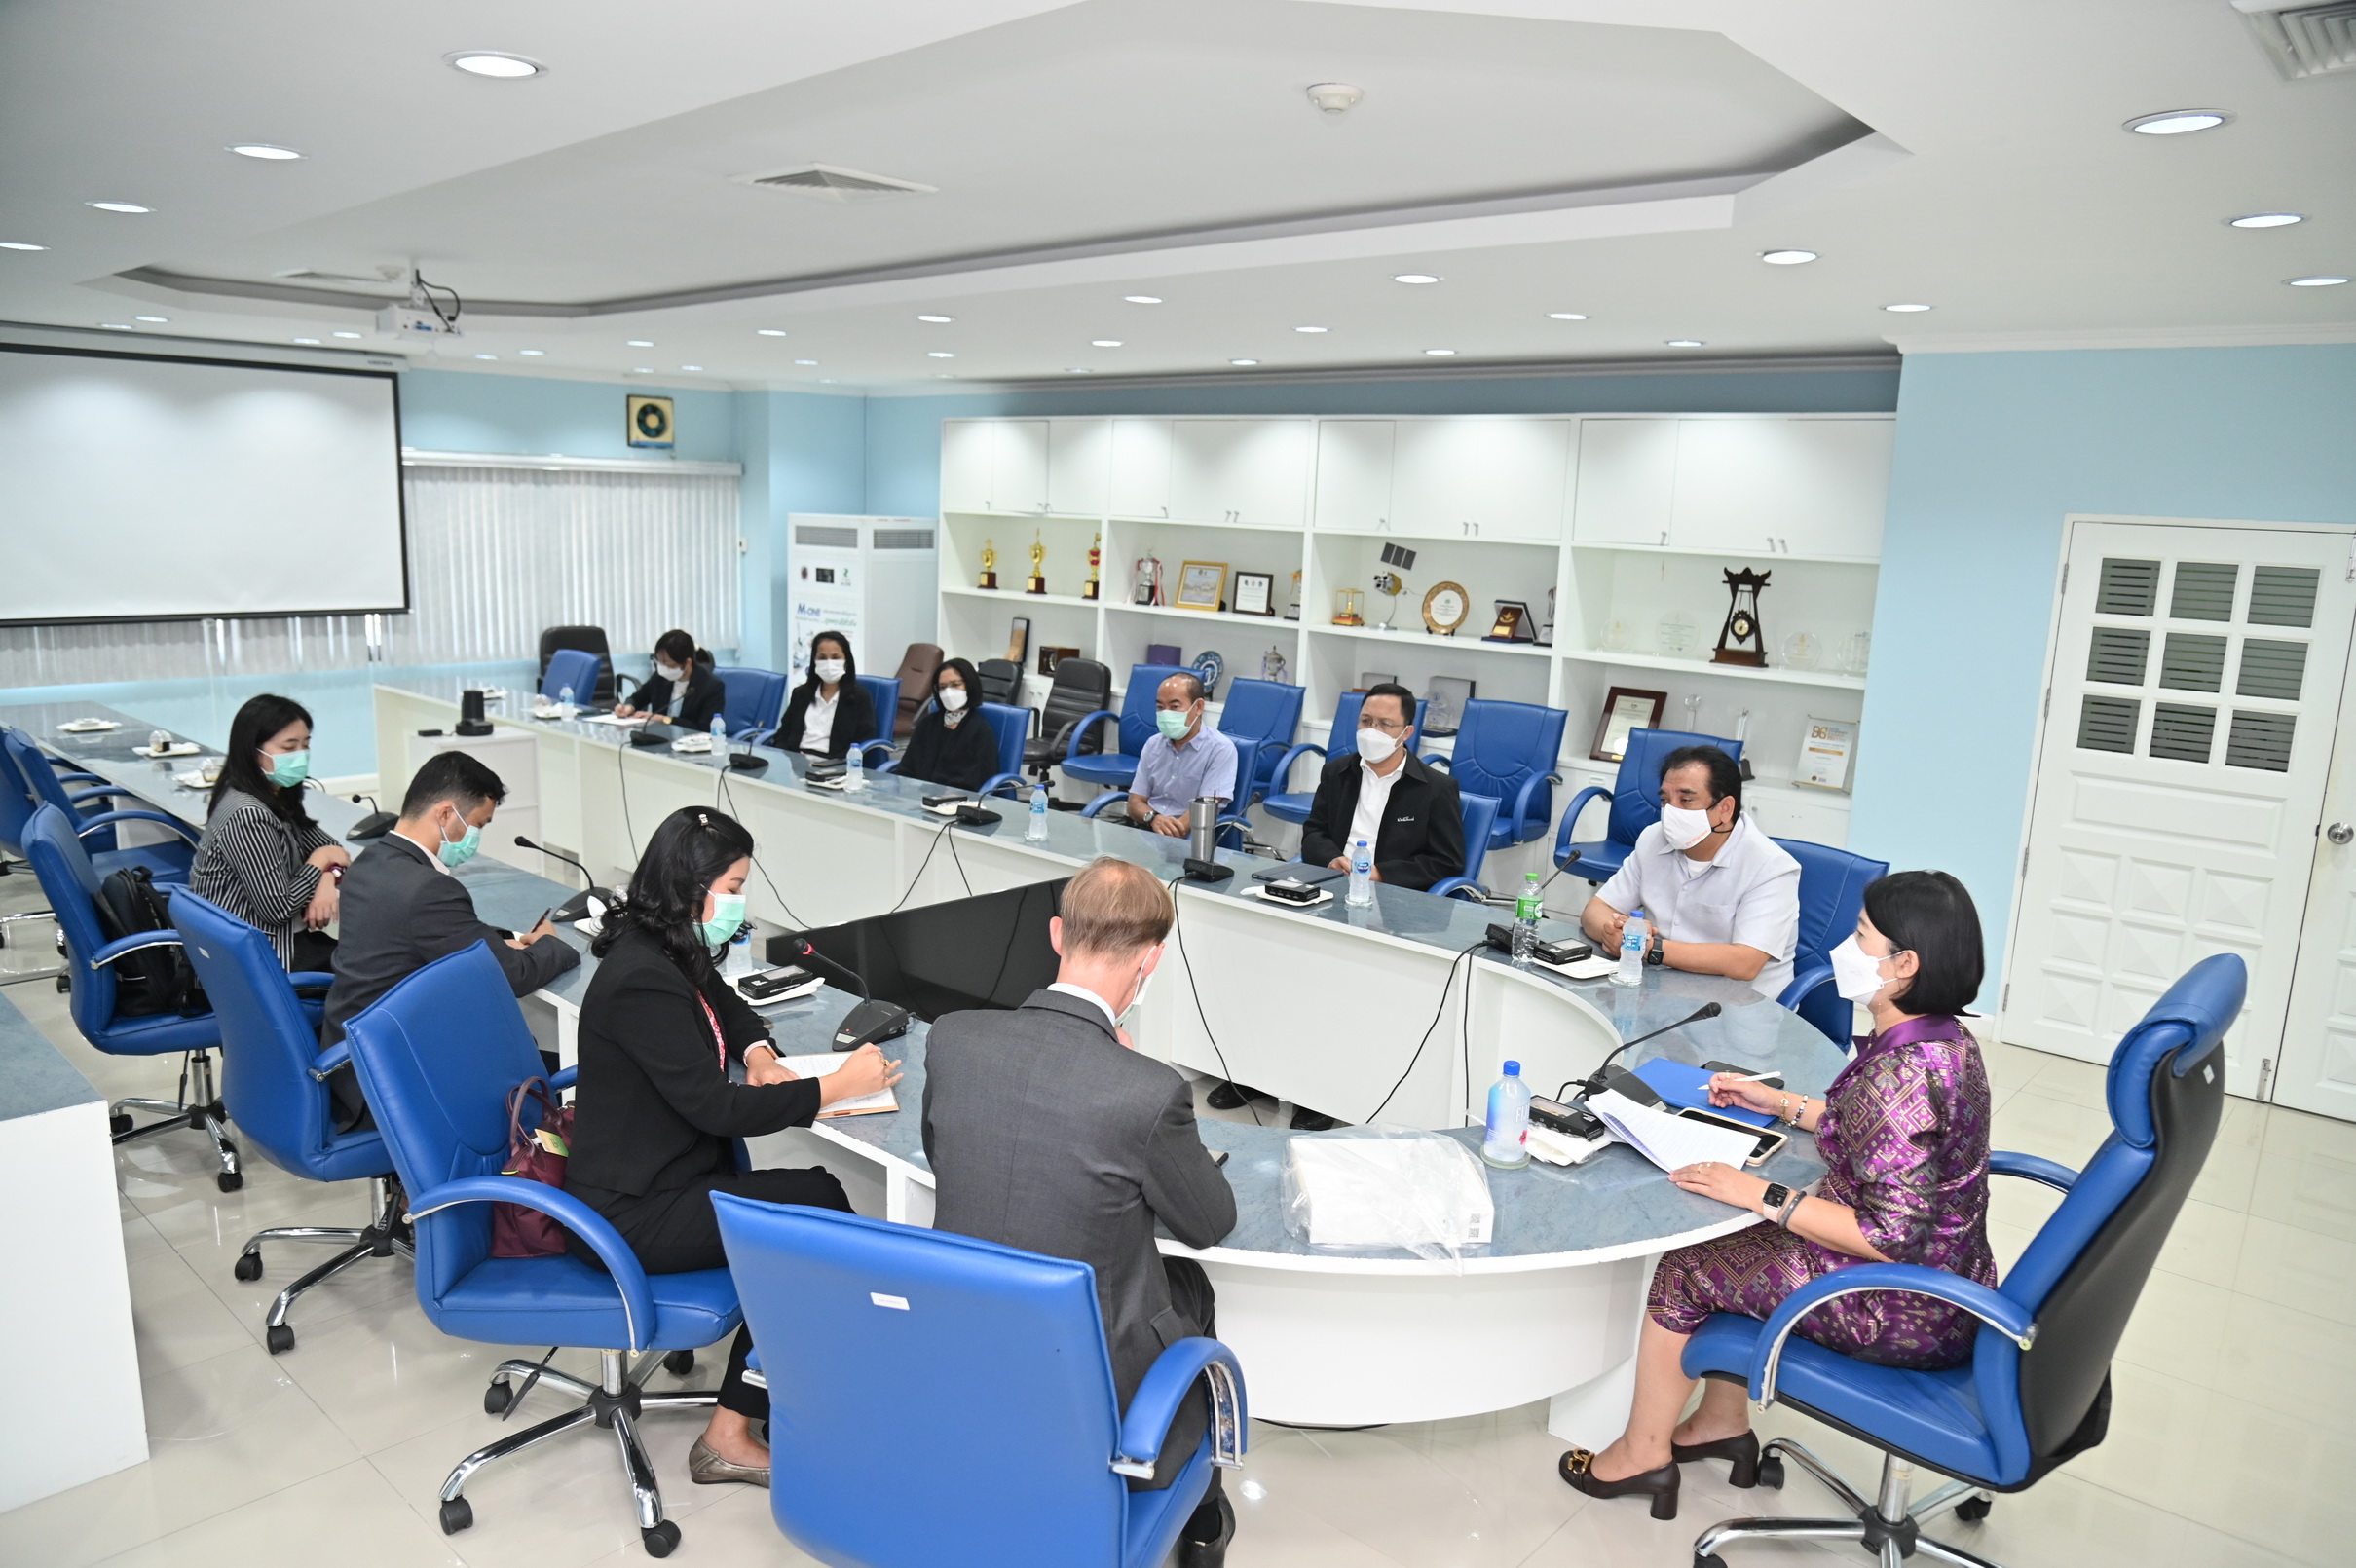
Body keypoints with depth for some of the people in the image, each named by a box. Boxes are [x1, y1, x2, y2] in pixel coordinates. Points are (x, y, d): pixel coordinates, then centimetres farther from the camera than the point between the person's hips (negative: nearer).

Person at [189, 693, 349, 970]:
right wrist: (320, 862, -10)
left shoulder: (277, 796, 4)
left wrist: (327, 879, -10)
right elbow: (277, 908, -24)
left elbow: (328, 846, 12)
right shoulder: (247, 816, -23)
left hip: (270, 933, 8)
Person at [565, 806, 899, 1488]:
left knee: (818, 1196, -6)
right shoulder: (642, 981, -24)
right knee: (819, 1210, -13)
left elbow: (725, 1003, 26)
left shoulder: (667, 951, 7)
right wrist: (833, 1087, -21)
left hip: (661, 1180, 9)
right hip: (628, 1214, -9)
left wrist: (758, 1051, 4)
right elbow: (715, 1107, -26)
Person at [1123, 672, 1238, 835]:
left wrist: (1168, 834, -27)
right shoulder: (1153, 744, 14)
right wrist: (1154, 818, -14)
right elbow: (1135, 801, 10)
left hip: (1187, 838, -5)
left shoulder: (1221, 749, -5)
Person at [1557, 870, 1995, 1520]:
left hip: (1906, 1318, -9)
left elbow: (1891, 1238, -30)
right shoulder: (1946, 1038, 0)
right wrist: (1785, 1103, 16)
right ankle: (1723, 1423, 34)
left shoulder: (1899, 1075, -31)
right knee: (1730, 1241, 21)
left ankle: (1642, 1453, 23)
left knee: (1686, 1267, 3)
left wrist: (1763, 1196, -23)